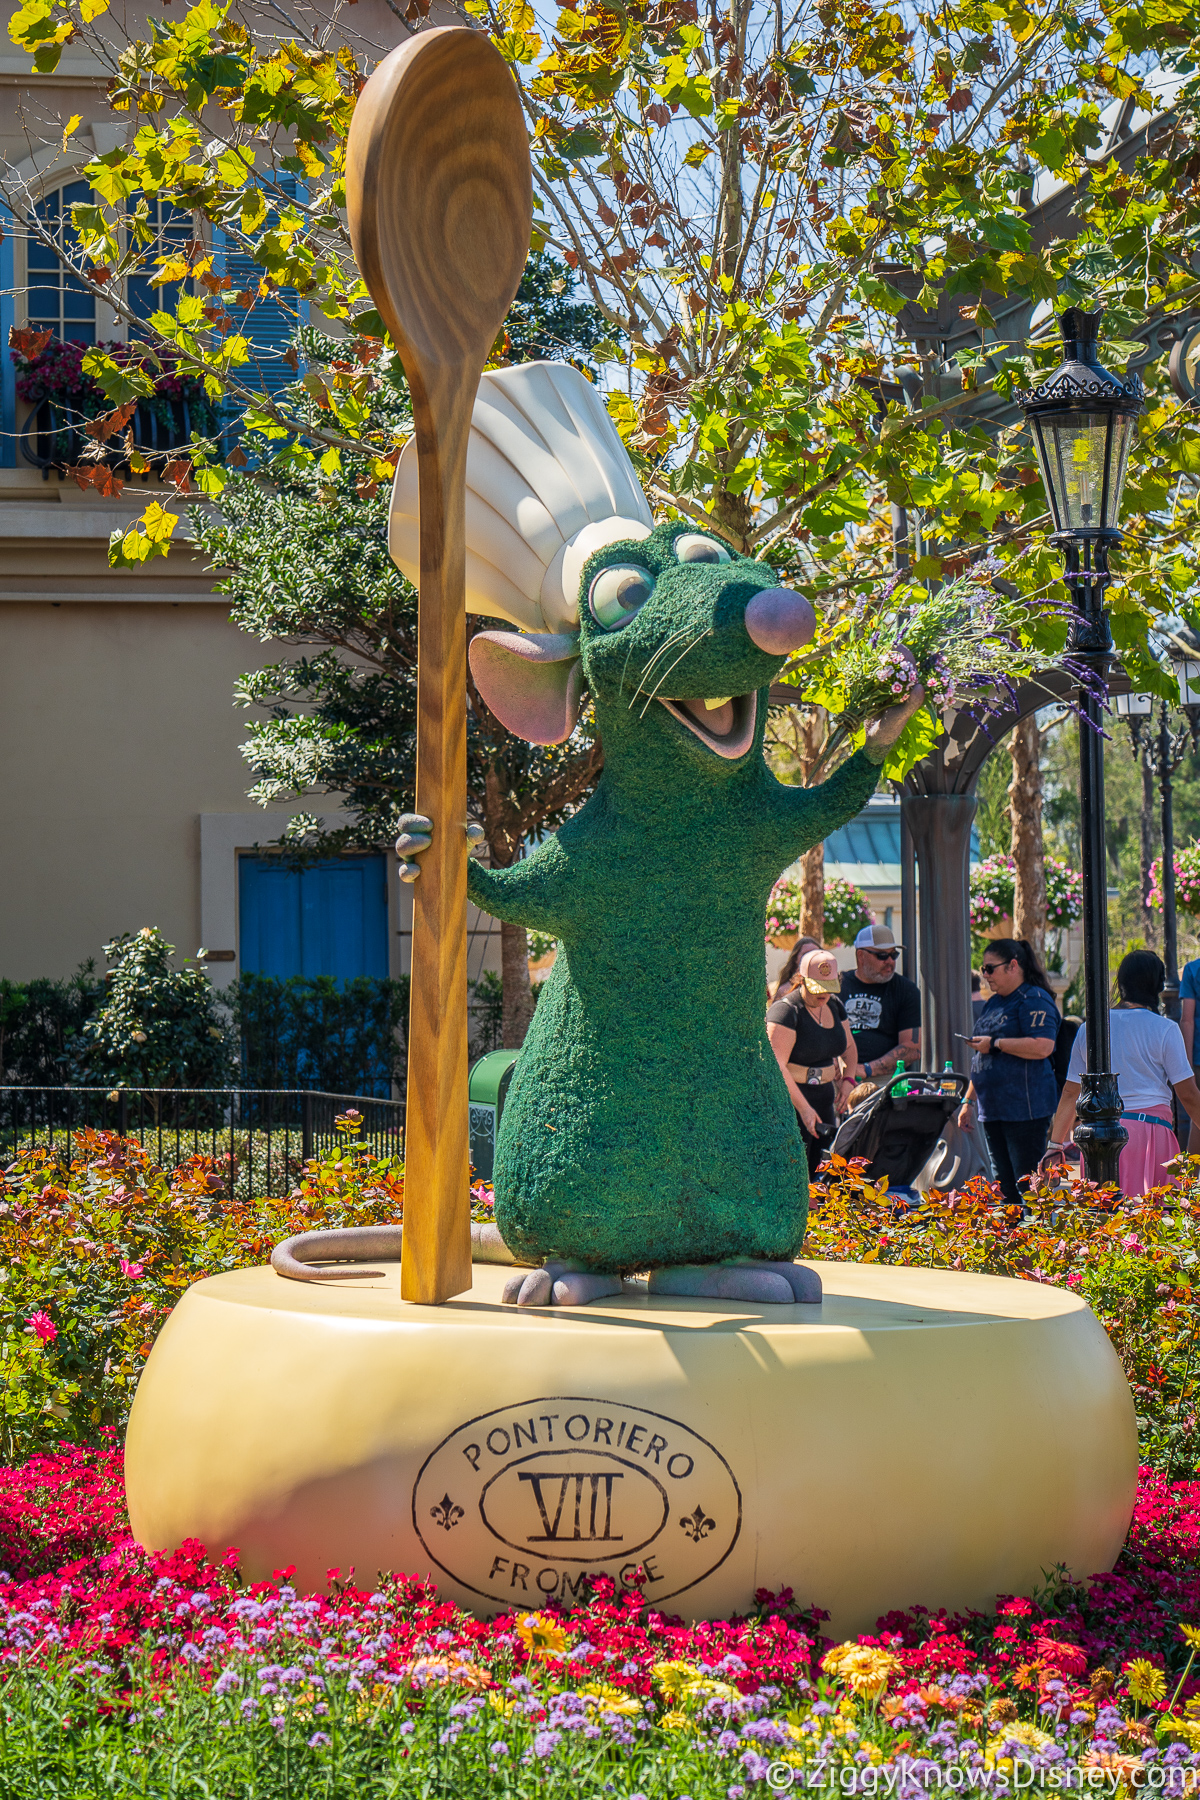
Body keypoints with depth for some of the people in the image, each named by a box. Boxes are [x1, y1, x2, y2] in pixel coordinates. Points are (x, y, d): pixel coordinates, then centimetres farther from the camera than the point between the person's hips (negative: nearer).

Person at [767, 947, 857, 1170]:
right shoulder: (786, 1010, -14)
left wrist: (847, 1080, 7)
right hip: (791, 1098, -8)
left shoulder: (834, 1005, 11)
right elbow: (776, 1066, -20)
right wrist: (803, 1107, -24)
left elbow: (849, 1048, 27)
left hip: (825, 1096, 8)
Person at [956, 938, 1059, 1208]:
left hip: (1025, 1109, -9)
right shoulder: (994, 1003, 20)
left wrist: (995, 1043, -15)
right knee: (1004, 1188, 8)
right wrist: (969, 1101, 24)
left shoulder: (1034, 999, -8)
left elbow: (1042, 1047, -23)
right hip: (992, 1110, 9)